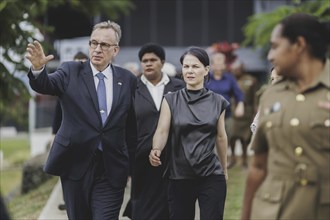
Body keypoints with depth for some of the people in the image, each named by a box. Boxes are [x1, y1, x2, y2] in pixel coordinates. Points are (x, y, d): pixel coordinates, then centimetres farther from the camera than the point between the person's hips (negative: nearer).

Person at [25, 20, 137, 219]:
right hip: (76, 164, 0)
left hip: (112, 168, 0)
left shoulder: (128, 79, 4)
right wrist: (38, 68, -39)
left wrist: (131, 163, 8)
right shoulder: (71, 72, 1)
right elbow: (46, 85, -17)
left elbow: (132, 124, 8)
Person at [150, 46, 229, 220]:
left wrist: (224, 170, 20)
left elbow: (221, 137, 12)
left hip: (211, 176, 0)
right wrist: (156, 150, -31)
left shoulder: (218, 102, 2)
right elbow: (162, 130, -10)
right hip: (179, 176, 1)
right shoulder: (171, 100, 0)